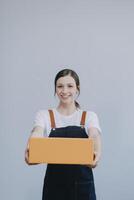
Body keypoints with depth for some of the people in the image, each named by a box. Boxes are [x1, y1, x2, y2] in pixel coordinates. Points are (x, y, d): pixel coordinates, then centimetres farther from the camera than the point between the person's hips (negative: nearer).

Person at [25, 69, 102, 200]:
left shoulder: (89, 116, 3)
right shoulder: (44, 115, 2)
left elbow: (94, 136, -18)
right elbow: (37, 133, -19)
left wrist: (96, 152, -42)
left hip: (82, 184, 0)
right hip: (54, 185, 0)